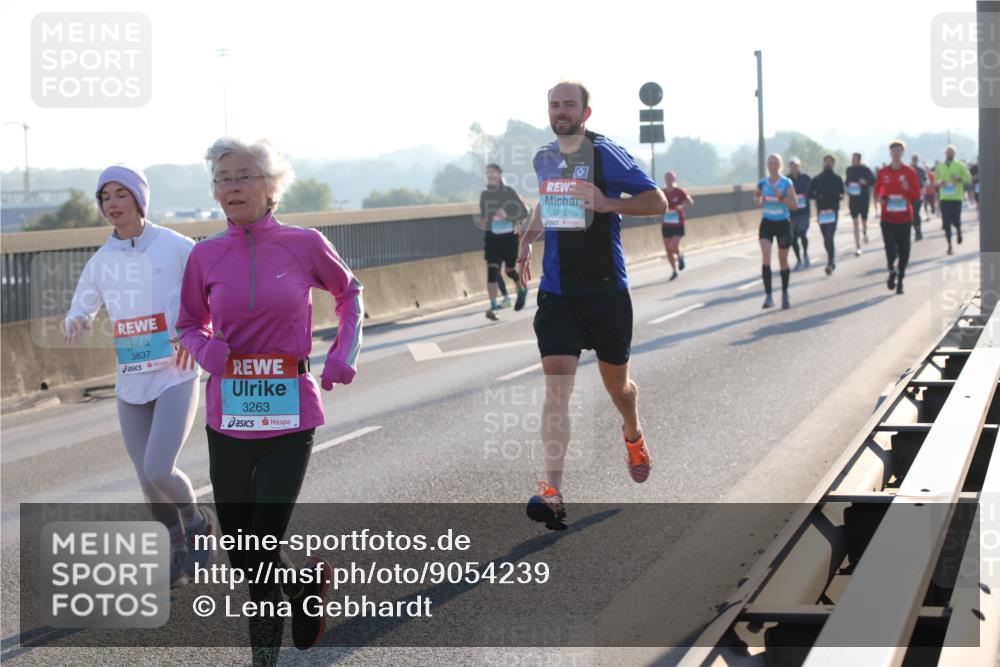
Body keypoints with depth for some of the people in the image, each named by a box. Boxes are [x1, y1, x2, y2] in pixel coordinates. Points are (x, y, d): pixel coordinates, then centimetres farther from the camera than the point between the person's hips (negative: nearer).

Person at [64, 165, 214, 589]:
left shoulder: (176, 248, -9)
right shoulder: (101, 262, 3)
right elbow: (82, 311, 13)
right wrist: (76, 326, -11)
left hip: (176, 377, -5)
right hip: (130, 383, 5)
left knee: (158, 470, -17)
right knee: (149, 481, 8)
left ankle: (197, 521, 14)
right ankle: (181, 552, 31)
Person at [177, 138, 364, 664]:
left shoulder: (305, 245, -4)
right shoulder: (206, 256, 0)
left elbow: (348, 292, 15)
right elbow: (190, 325, 14)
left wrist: (344, 352, 2)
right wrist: (205, 348, -8)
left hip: (290, 415, -3)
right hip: (228, 416, 3)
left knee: (261, 551, -7)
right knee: (239, 550, 9)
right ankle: (306, 580, 39)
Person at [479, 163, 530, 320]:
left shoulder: (509, 192, -6)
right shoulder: (484, 194, 6)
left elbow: (524, 212, -7)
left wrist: (508, 216, -23)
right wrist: (483, 220, -3)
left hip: (508, 235, -3)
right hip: (491, 236, 3)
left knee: (510, 270, 7)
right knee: (492, 270, -11)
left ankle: (521, 290, 40)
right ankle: (493, 306, -13)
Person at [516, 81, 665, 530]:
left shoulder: (606, 155, -8)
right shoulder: (543, 159, 9)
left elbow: (657, 202, -9)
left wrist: (607, 203, -23)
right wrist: (528, 239, 14)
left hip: (605, 291, -3)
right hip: (556, 292, 3)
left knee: (616, 382, 14)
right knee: (556, 386, -12)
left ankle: (633, 435, 50)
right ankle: (552, 493, -19)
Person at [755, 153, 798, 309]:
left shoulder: (787, 183, -9)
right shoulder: (762, 183, -1)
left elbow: (794, 205, -12)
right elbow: (756, 197, 17)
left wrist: (780, 197, -26)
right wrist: (758, 200, -6)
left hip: (783, 223, -1)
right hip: (767, 223, 1)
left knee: (783, 261, 10)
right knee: (765, 257, -19)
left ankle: (785, 295, 30)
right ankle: (768, 296, -20)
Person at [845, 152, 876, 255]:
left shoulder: (865, 170, -8)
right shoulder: (849, 170, 3)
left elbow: (873, 181, -7)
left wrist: (866, 182, -26)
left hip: (864, 198, -2)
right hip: (853, 199, 2)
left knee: (864, 220, 10)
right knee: (856, 222, -4)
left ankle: (865, 232, 47)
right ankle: (857, 247, -3)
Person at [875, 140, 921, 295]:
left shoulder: (909, 172, 1)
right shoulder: (882, 173, 4)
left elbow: (916, 193, 3)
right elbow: (877, 191, 16)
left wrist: (908, 189, -18)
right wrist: (880, 198, -5)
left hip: (905, 216, 0)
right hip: (888, 216, 0)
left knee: (903, 249, 4)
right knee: (890, 246, -14)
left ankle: (900, 279, 16)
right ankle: (892, 270, 11)